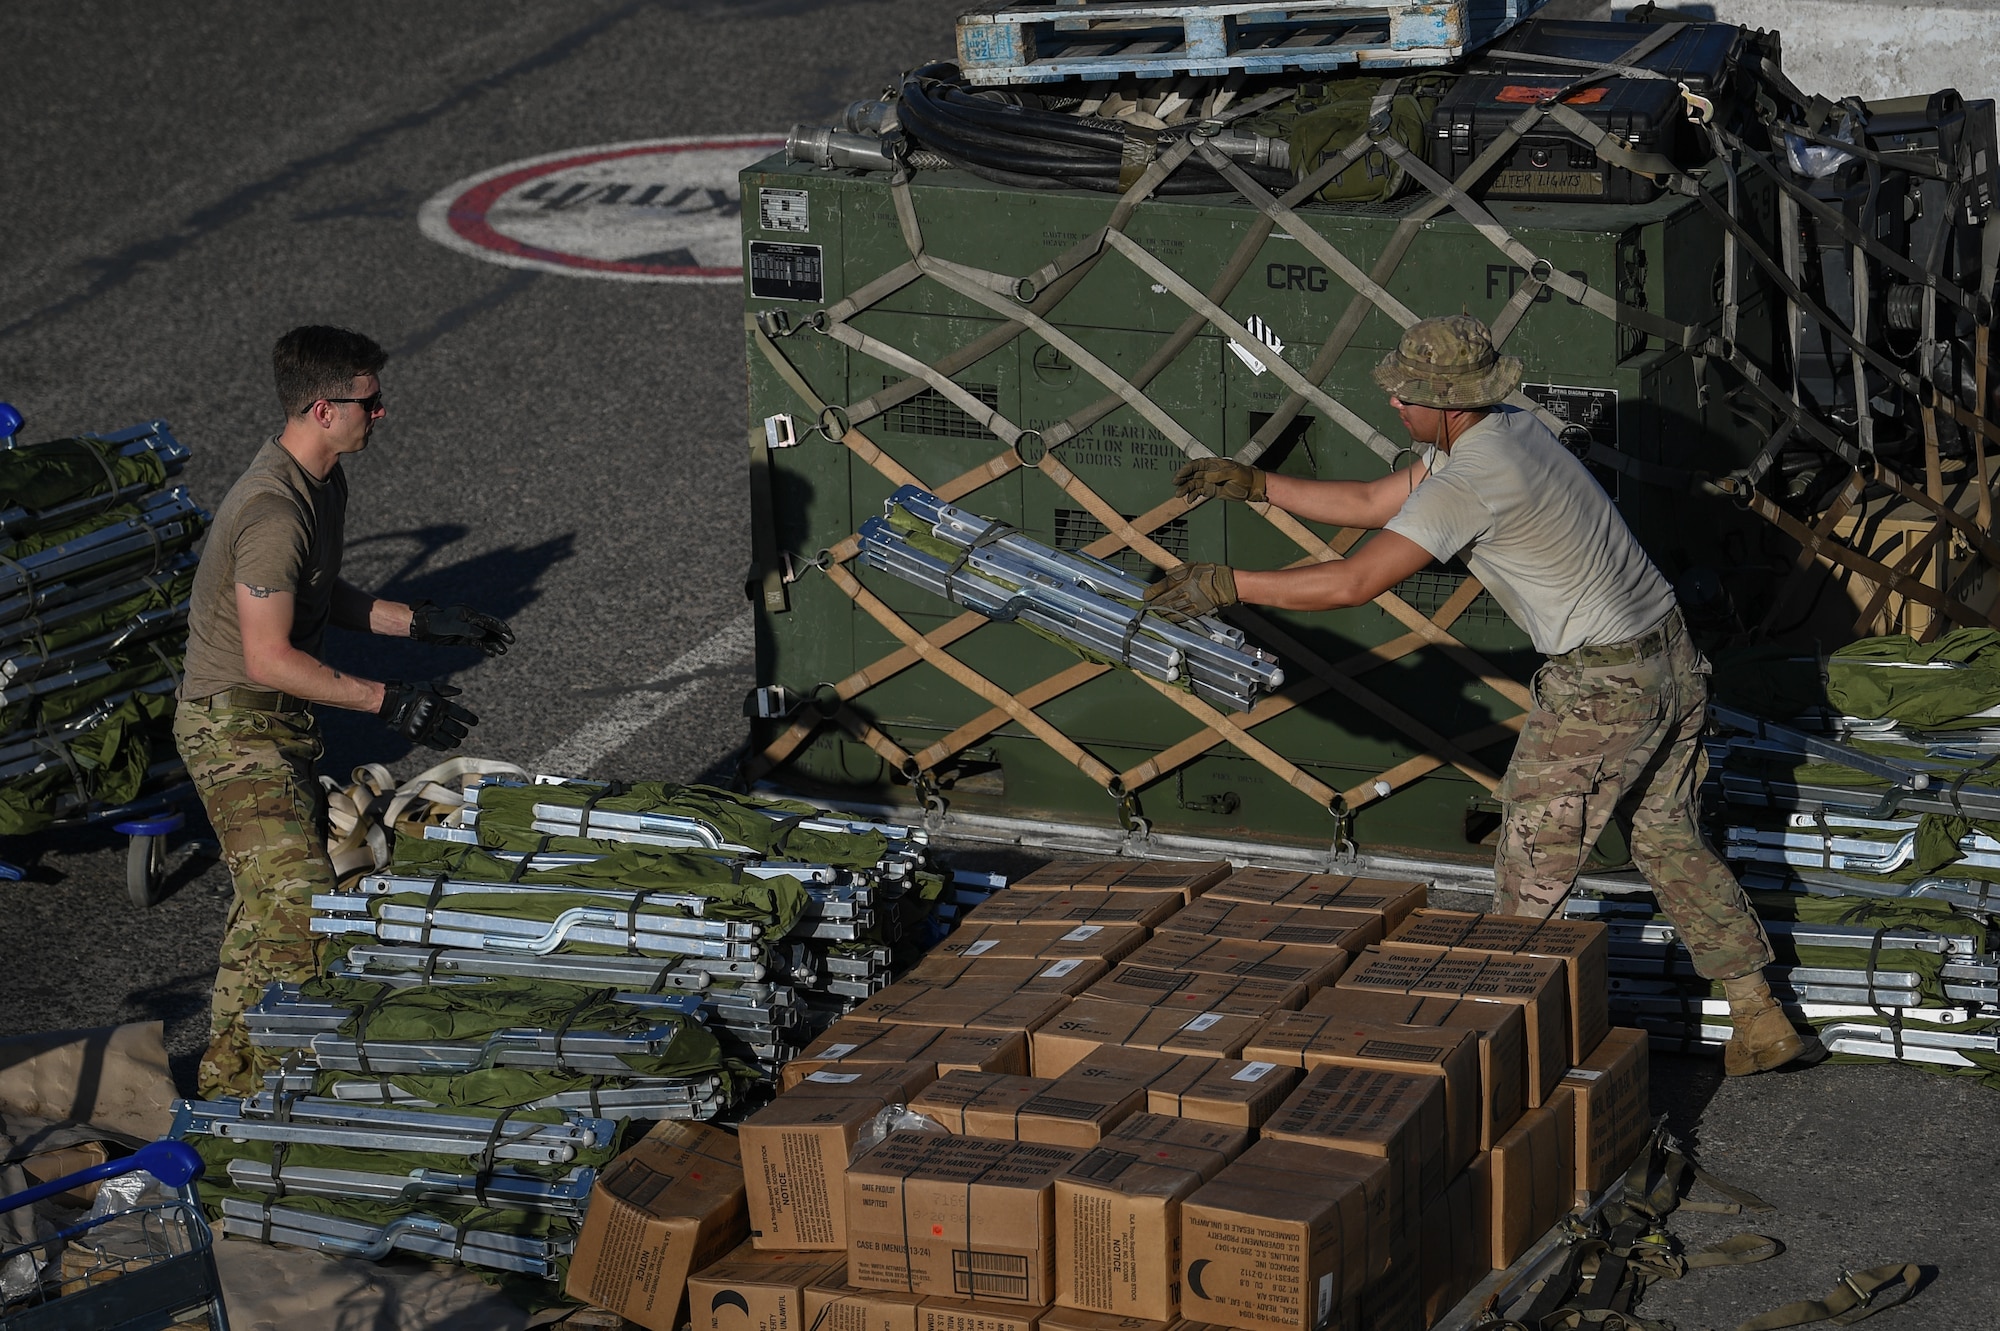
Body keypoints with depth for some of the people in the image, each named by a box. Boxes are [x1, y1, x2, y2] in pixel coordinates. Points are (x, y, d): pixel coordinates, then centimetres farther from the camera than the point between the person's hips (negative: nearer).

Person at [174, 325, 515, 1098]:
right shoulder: (275, 511, -27)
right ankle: (236, 1086, -6)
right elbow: (269, 658, -27)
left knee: (271, 897, 16)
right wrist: (387, 702, -25)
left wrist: (424, 623, 10)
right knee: (297, 907, -14)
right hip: (236, 728, -10)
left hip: (278, 720, 10)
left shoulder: (324, 483, 6)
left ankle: (230, 1069, 27)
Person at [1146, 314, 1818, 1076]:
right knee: (1670, 841, 20)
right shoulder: (1502, 429, 7)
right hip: (1671, 660, 10)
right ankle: (1761, 1023, 23)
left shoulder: (1466, 483, -23)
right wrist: (1255, 486, 12)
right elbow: (1371, 505, 16)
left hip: (1600, 689, -10)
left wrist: (1224, 584, -19)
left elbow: (1352, 585, -26)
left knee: (1531, 873, 4)